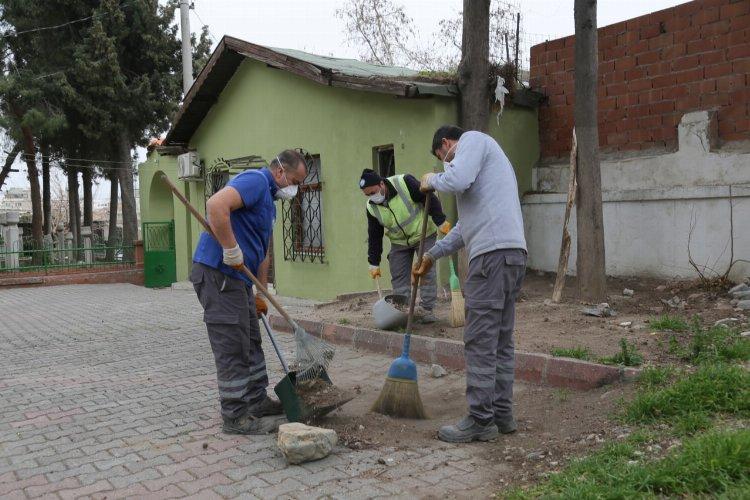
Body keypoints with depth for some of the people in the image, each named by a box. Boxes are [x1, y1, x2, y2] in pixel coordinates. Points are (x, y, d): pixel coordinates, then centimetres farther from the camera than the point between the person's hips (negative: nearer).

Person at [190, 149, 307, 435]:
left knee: (250, 343, 17)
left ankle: (257, 400, 30)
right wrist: (232, 252, -24)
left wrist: (260, 294, 23)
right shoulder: (255, 181, -12)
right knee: (232, 348, -3)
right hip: (217, 273, -10)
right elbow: (216, 206, -30)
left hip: (237, 277, 10)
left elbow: (262, 252, 24)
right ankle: (236, 417, 7)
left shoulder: (269, 200, 21)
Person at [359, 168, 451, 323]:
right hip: (399, 242, 4)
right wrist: (374, 263, -1)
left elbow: (430, 199, -18)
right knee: (398, 277, 0)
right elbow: (374, 236, -3)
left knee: (427, 272, -7)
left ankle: (426, 309, 0)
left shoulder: (405, 183, -26)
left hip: (423, 235, -4)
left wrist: (441, 222, -20)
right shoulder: (371, 207, -11)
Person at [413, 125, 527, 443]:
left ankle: (481, 421, 0)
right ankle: (502, 414, 20)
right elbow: (466, 226, 34)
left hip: (493, 253, -10)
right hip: (513, 253, 10)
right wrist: (431, 255, 36)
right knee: (501, 340, 13)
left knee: (480, 341, -6)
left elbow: (457, 180, -18)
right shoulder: (485, 156, 33)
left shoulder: (472, 139, 4)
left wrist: (432, 181, 4)